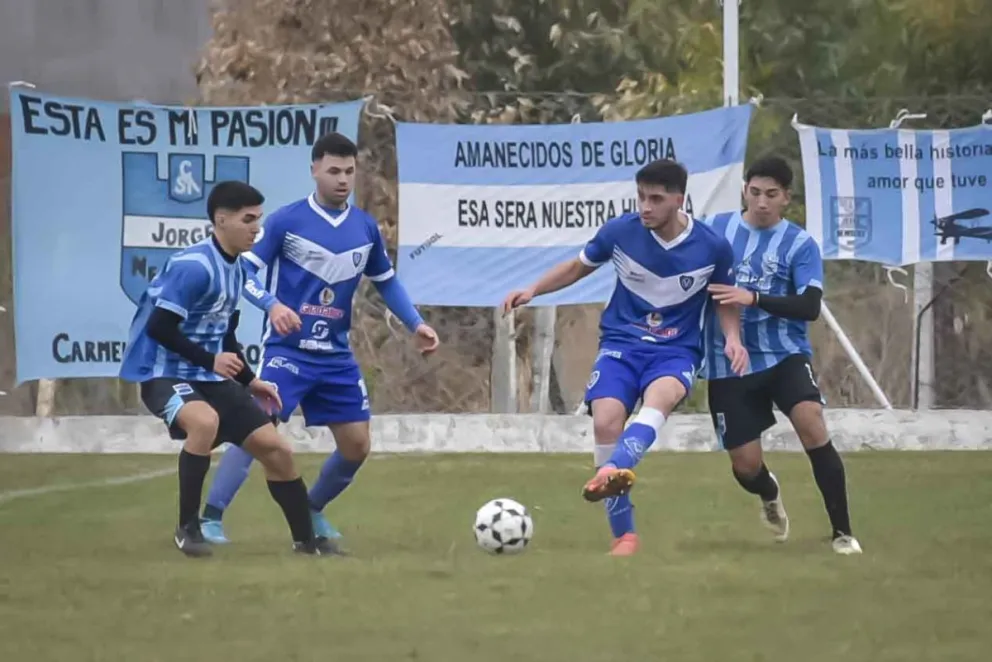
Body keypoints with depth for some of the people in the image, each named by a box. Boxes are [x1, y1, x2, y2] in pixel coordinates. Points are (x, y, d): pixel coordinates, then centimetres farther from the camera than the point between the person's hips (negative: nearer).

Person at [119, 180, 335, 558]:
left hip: (211, 378, 9)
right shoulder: (194, 267, -21)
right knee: (205, 421, -39)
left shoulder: (235, 269, 9)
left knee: (276, 449, 5)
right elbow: (158, 328, -24)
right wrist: (210, 359, -24)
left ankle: (306, 541, 21)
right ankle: (188, 528, -24)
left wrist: (249, 380, 15)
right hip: (165, 374, -9)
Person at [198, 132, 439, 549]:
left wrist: (416, 325, 7)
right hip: (287, 348, -6)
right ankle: (210, 518, -18)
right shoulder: (286, 221, -9)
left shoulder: (365, 228, 6)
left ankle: (312, 512, 30)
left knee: (357, 446, 6)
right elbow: (244, 269, -11)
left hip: (335, 355, 6)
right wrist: (272, 304, -29)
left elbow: (386, 282, 19)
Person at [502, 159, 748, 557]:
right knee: (606, 422, -24)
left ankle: (613, 471, -64)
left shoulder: (712, 248, -8)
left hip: (677, 350, -1)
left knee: (658, 400, -37)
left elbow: (725, 299, 11)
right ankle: (624, 535, -13)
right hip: (622, 343, 1)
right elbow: (578, 267, 12)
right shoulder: (619, 231, -7)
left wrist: (733, 337, -8)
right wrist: (532, 290, 0)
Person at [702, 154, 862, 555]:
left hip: (784, 355, -2)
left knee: (812, 424, -27)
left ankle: (842, 532, -16)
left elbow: (810, 307, -17)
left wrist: (754, 299, -28)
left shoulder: (799, 245, -5)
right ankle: (769, 494, 43)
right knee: (745, 465, 1)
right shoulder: (715, 229, 2)